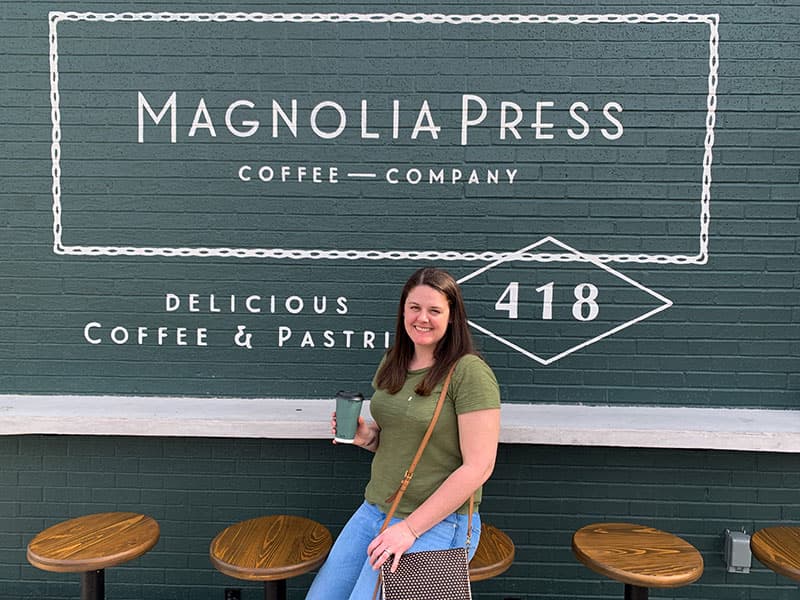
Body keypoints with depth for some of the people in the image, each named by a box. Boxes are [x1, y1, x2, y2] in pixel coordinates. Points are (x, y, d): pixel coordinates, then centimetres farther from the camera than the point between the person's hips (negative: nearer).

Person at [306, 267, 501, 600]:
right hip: (373, 510, 7)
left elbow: (478, 466, -19)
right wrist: (366, 436, -6)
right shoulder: (392, 362, 5)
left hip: (437, 523, -7)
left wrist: (410, 528, -19)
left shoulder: (470, 372, -17)